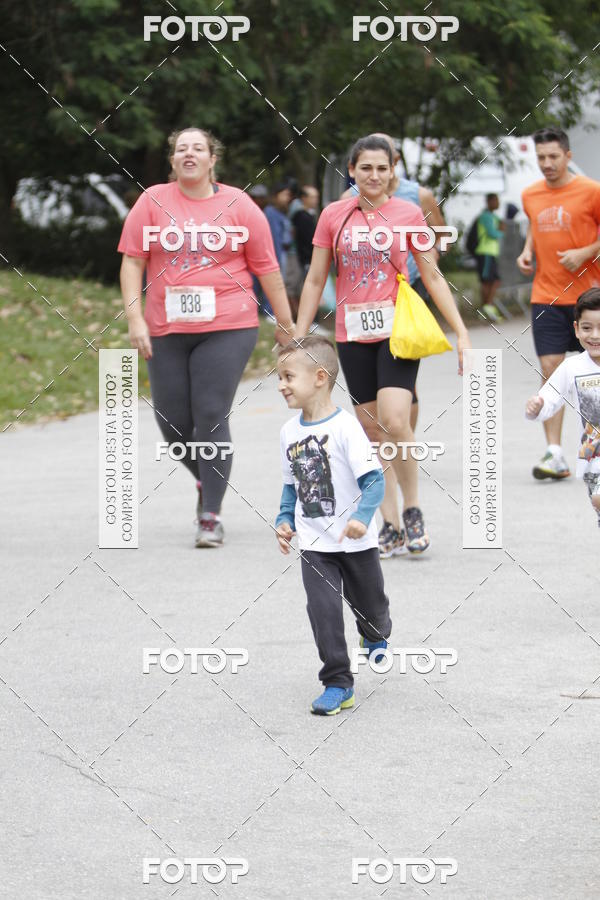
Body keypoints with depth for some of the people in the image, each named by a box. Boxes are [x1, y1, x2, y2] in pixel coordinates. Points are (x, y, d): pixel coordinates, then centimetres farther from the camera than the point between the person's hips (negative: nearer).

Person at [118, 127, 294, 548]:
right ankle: (207, 480, 35)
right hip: (166, 330, 2)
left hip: (227, 328, -2)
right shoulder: (153, 201, 4)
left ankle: (211, 516, -3)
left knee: (211, 418, -10)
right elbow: (132, 261, 3)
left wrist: (285, 323, 10)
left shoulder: (237, 205, 2)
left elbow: (266, 266, 7)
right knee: (173, 423, 5)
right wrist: (135, 318, -5)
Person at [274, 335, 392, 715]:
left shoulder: (344, 426, -18)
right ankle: (338, 684, -3)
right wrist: (285, 519, 2)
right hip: (314, 544, 4)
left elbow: (373, 479, -21)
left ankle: (376, 638, 50)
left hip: (355, 541, -4)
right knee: (323, 609, -10)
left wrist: (362, 516, -35)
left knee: (369, 605, 15)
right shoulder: (290, 431, 2)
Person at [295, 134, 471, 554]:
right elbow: (315, 281, 9)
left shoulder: (408, 214, 1)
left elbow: (432, 276, 5)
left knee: (394, 421, -18)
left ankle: (413, 510, -1)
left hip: (397, 332, -2)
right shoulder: (334, 216, 4)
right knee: (372, 429, 4)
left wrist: (461, 331, 2)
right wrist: (298, 338, 6)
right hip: (353, 335, 2)